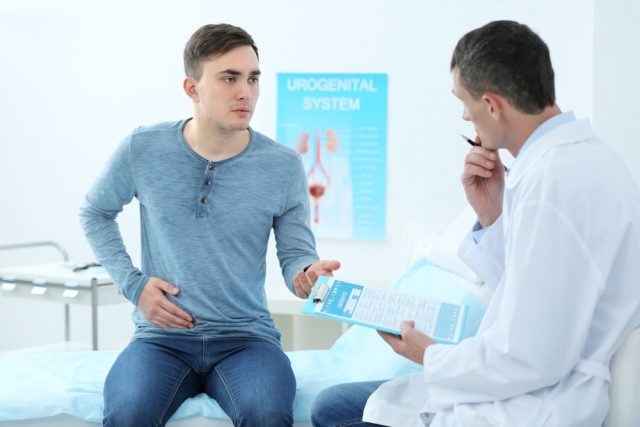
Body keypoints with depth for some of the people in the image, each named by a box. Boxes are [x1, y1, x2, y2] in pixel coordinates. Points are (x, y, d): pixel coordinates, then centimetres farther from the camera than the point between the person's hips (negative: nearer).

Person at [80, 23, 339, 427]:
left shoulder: (283, 166, -2)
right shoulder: (143, 149, -2)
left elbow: (295, 253, 2)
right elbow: (95, 213, 15)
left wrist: (309, 274, -23)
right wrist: (132, 283, 2)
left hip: (246, 336, 0)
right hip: (162, 336, 0)